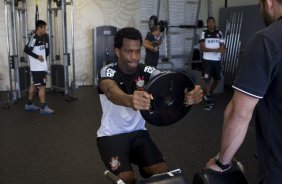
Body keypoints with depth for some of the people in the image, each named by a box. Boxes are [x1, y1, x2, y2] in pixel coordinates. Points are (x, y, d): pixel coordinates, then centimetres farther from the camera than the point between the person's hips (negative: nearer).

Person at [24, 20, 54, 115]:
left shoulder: (43, 37, 11)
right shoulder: (34, 38, -15)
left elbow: (46, 51, 20)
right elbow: (26, 50, -22)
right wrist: (37, 57, -19)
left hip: (42, 66, 9)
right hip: (37, 67, -9)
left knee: (35, 84, 16)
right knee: (42, 85, -7)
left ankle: (29, 104, 28)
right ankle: (43, 107, -1)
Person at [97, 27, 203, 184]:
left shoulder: (146, 71, -8)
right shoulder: (108, 71, -18)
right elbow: (111, 92, -42)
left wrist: (189, 93, -51)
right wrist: (130, 100, -66)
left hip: (138, 133, 4)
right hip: (111, 135, -3)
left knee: (162, 170, -12)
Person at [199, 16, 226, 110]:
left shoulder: (219, 33, 8)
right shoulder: (204, 33, -4)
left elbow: (222, 46, 12)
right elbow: (202, 48, -11)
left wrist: (222, 49, -13)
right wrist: (215, 50, -20)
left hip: (217, 60, 5)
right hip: (207, 60, -4)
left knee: (217, 79, 11)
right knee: (207, 79, -5)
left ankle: (208, 94, 35)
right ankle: (209, 100, 5)